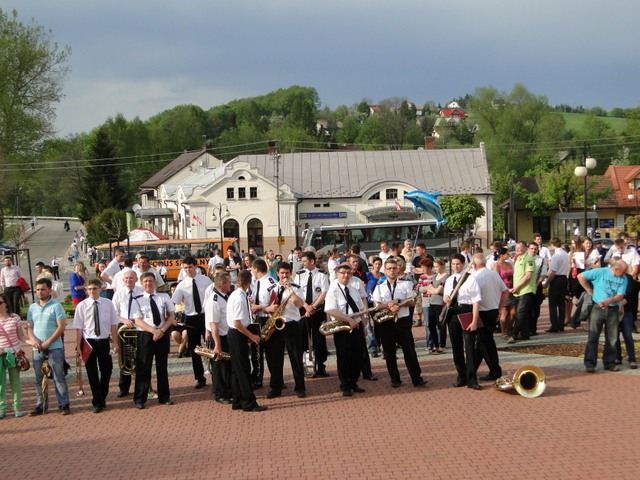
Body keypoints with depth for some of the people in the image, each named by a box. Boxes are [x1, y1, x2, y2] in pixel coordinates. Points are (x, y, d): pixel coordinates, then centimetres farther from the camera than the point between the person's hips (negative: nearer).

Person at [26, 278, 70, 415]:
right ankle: (40, 405, 17)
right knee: (38, 378, 9)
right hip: (37, 349, 5)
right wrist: (33, 339, -9)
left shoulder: (56, 306, -5)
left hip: (54, 348, -5)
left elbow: (61, 327, -10)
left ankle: (64, 404, 3)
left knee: (59, 377, -2)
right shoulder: (32, 307, 11)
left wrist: (47, 343, -15)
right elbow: (29, 327, 12)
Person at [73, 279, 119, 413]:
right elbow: (79, 328, -5)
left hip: (104, 342, 2)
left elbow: (113, 324, 2)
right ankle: (97, 402, 17)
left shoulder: (108, 304, -2)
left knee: (106, 371, 11)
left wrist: (115, 343, 1)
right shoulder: (82, 306, -6)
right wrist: (78, 347, -6)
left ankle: (102, 398, 32)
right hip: (89, 342, -1)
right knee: (92, 373, 5)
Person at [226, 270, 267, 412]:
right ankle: (249, 403, 2)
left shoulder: (236, 295, 9)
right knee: (244, 369, -4)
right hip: (238, 336, -10)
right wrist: (252, 336, -16)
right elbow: (237, 323, -22)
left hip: (235, 335, 10)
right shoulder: (240, 298, -20)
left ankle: (238, 402, 19)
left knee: (238, 369, 13)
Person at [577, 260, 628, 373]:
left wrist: (609, 301, -24)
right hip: (597, 308, -3)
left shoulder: (623, 279, 4)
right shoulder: (600, 272, -5)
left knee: (612, 338, 7)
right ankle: (589, 363, -1)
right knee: (593, 336, -4)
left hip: (613, 310, 3)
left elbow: (620, 296, -6)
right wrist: (590, 291, -1)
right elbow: (581, 276, -5)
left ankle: (609, 362, 17)